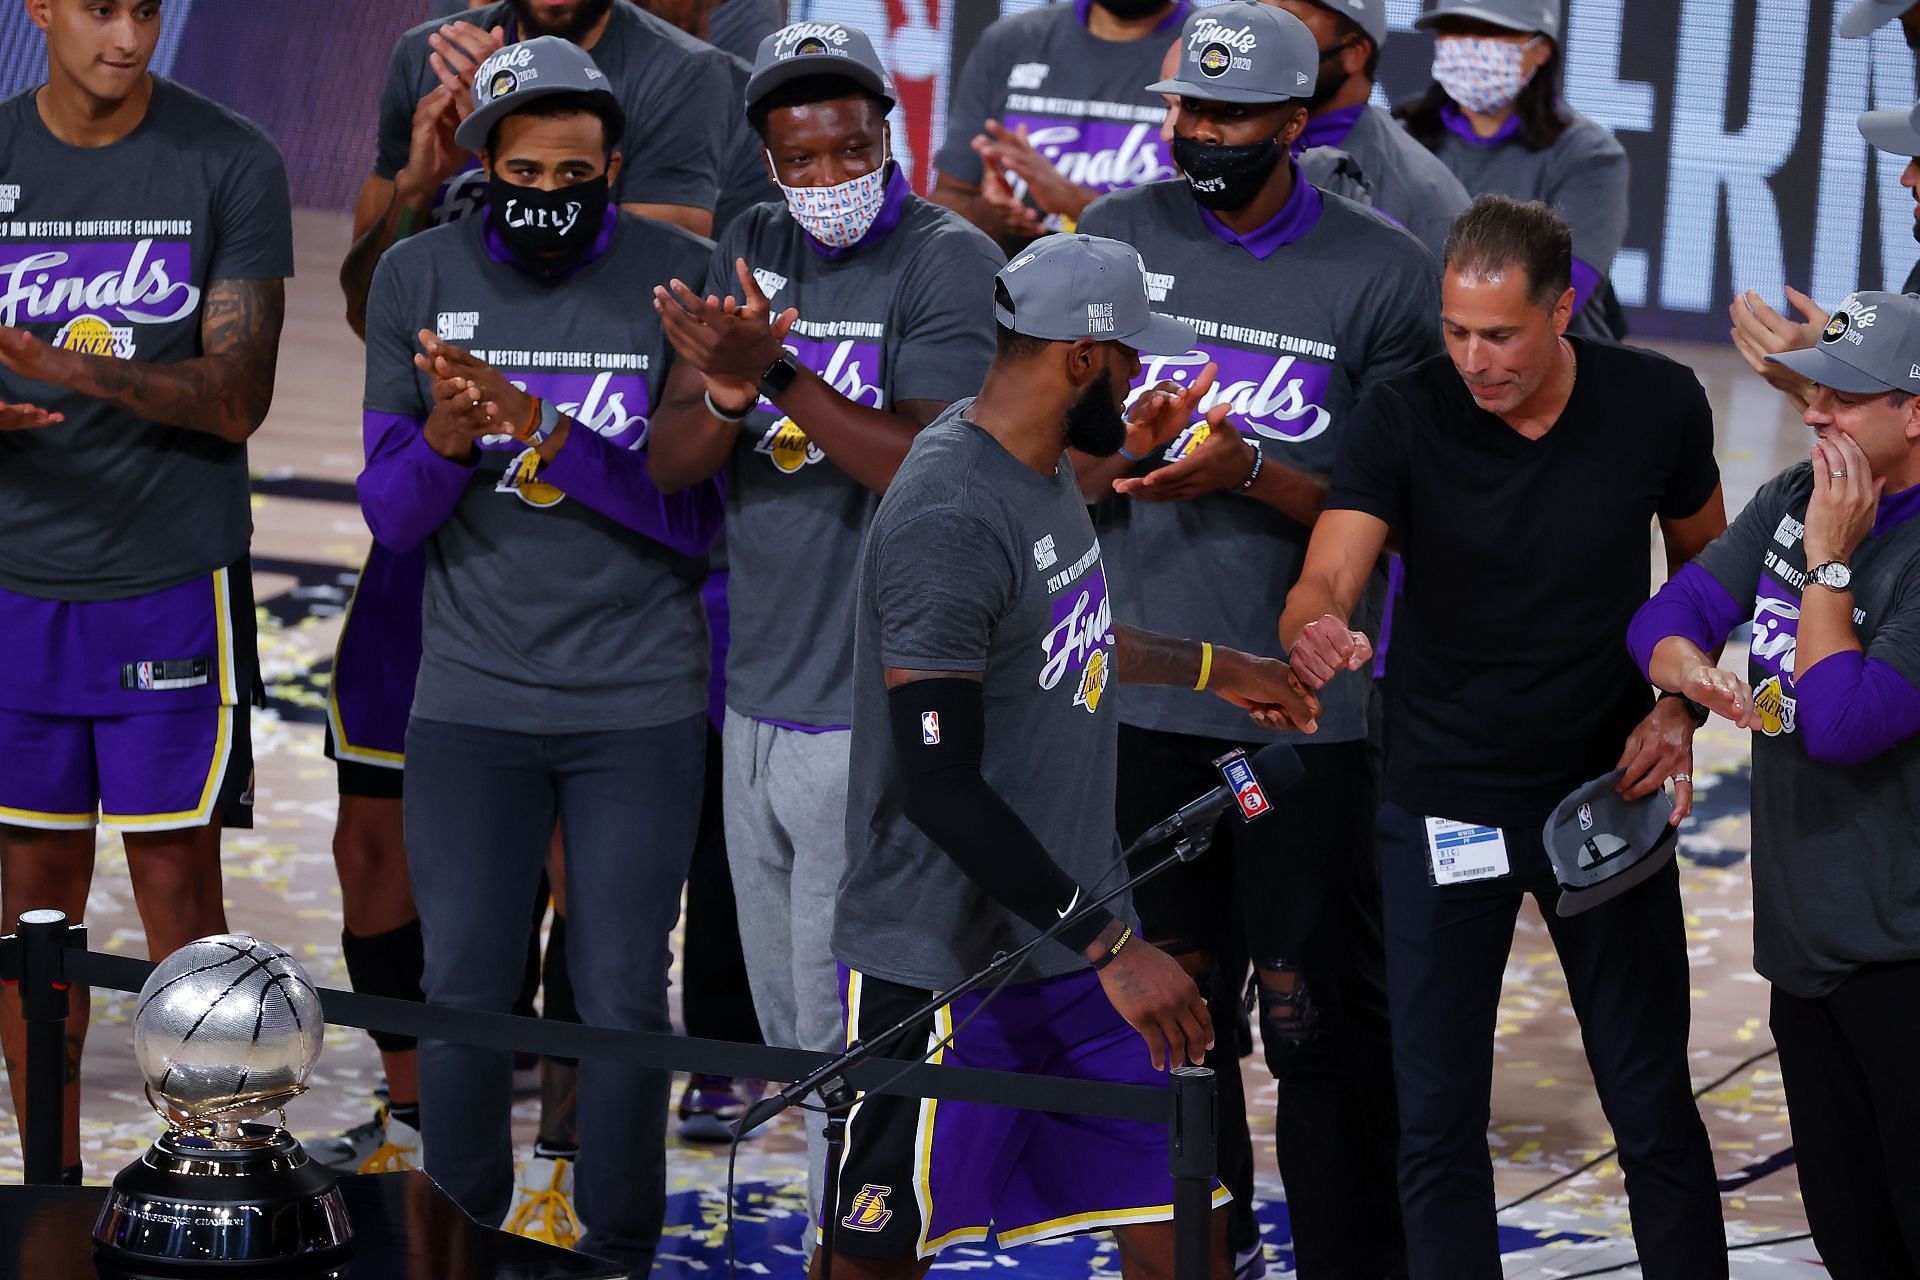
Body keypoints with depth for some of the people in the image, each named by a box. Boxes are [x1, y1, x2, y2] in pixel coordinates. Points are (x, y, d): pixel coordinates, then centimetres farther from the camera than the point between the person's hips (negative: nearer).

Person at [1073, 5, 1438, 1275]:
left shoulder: (1383, 275, -6)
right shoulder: (1120, 240, 5)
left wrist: (1248, 470, -22)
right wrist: (1122, 461, -16)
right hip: (1148, 696, 4)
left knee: (1321, 1016, -2)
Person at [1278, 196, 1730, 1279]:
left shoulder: (1658, 404, -8)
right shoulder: (1401, 419, -14)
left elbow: (1704, 563, 9)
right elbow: (1324, 587, -25)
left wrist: (1680, 709, -6)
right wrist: (1318, 631, -49)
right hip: (1442, 808, -1)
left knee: (1655, 1108, 5)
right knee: (1438, 1118, 2)